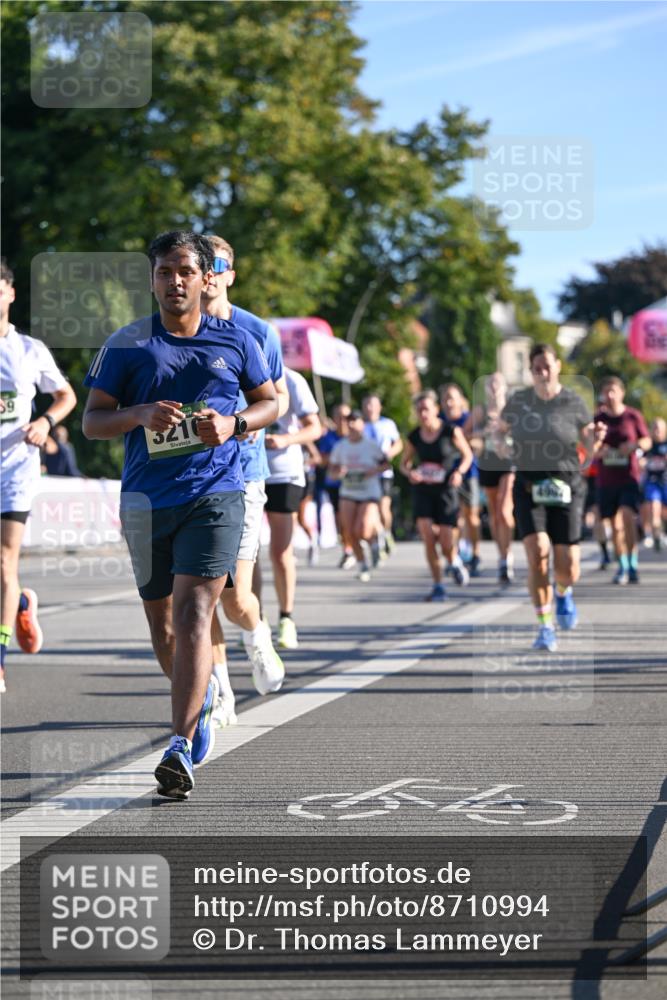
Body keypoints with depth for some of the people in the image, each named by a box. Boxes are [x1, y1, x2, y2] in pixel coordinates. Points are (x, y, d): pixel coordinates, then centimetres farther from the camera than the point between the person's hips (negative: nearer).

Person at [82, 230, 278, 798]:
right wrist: (141, 414, -16)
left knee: (194, 615, -16)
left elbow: (270, 402, 16)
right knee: (161, 622, 12)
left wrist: (233, 424, -6)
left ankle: (181, 747, -21)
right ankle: (201, 697, 43)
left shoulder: (235, 341, 5)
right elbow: (92, 421, 5)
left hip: (216, 493, -2)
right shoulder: (126, 345, 4)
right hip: (145, 498, 2)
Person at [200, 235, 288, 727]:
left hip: (243, 475, -1)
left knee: (236, 599, -8)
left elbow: (280, 396, 14)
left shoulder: (258, 332, 2)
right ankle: (220, 693, 12)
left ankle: (258, 639, 27)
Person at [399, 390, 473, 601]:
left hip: (446, 491, -2)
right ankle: (438, 586, -1)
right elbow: (404, 463, 14)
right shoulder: (413, 437, 1)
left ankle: (455, 562, 32)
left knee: (447, 544, -6)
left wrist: (459, 472, -14)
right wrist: (409, 472, -8)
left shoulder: (451, 432, -7)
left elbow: (467, 455, 5)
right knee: (428, 537, -13)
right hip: (422, 491, 2)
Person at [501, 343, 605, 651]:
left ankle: (563, 592, 36)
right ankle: (545, 628, -9)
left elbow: (589, 451, 3)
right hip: (529, 489, 0)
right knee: (537, 554, -21)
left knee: (568, 570, -3)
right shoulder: (518, 401, 1)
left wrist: (596, 439, -19)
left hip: (566, 489, 0)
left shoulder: (574, 403, -3)